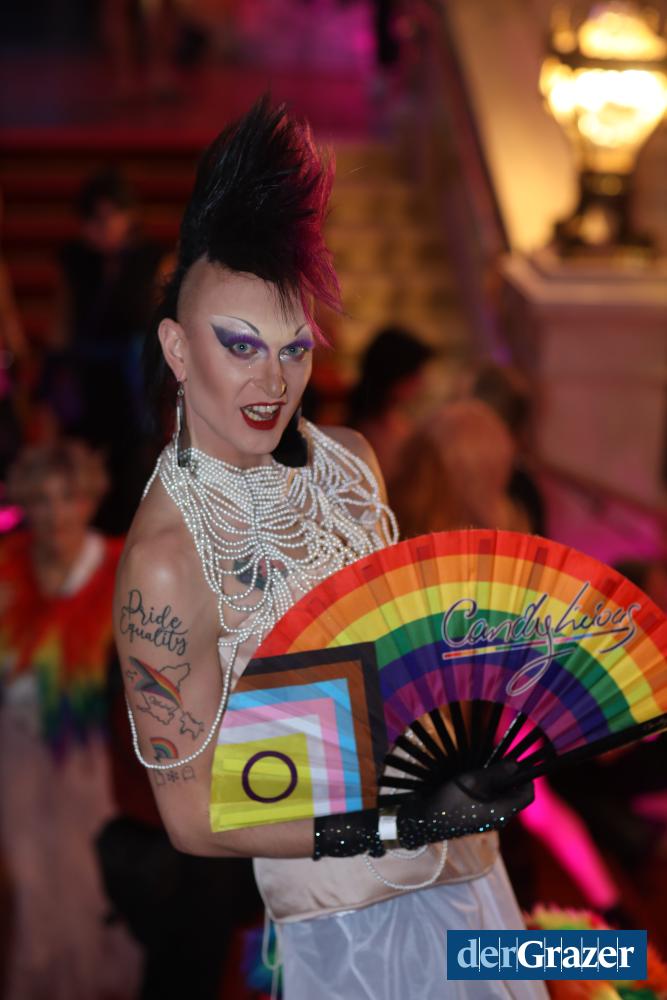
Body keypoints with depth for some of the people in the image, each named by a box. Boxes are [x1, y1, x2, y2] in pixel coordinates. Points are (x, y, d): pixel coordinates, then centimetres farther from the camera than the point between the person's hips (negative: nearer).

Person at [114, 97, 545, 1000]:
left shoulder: (348, 461, -3)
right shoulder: (166, 562, -23)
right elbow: (194, 816, -19)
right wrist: (404, 823, -25)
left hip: (464, 860, 6)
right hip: (349, 913, -6)